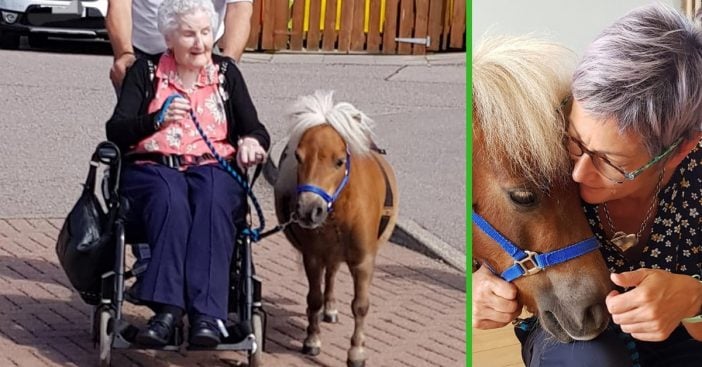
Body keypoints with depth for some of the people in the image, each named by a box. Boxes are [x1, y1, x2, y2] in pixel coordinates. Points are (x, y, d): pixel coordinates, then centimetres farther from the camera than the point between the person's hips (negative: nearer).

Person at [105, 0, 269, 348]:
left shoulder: (227, 73, 15)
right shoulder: (145, 72, 9)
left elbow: (256, 130, 11)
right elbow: (116, 132, -1)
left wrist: (252, 143, -14)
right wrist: (158, 120, -21)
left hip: (213, 169, 1)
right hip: (152, 168, -1)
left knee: (212, 201, -36)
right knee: (170, 198, -38)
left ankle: (206, 313, -47)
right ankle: (168, 306, -48)